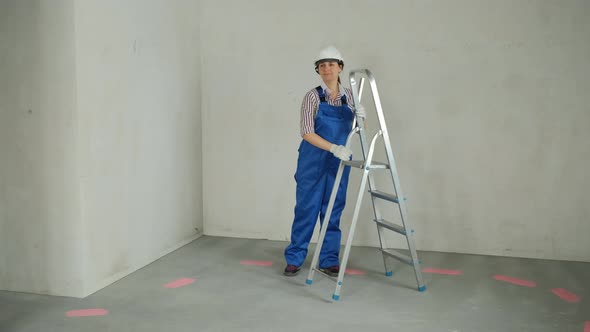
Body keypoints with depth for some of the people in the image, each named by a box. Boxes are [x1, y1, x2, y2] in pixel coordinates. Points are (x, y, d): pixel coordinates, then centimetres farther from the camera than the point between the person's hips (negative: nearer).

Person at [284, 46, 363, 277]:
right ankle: (294, 259, 14)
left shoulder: (349, 96, 6)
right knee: (307, 208, 2)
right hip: (313, 161, -3)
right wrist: (333, 147, -28)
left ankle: (329, 260, 18)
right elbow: (307, 133, -16)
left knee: (333, 211, 8)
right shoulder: (313, 96, -7)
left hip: (339, 162, 4)